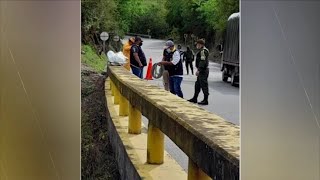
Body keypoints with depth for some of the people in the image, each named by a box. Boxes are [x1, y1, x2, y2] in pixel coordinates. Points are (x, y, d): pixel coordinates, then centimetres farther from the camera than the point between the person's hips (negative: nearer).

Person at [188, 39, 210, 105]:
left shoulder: (203, 51, -16)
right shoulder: (202, 51, 18)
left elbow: (203, 61, -24)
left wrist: (198, 70, -24)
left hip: (203, 71, -11)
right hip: (202, 71, 11)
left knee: (204, 85, -6)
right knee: (197, 85, 16)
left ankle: (205, 100, -1)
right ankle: (195, 98, 25)